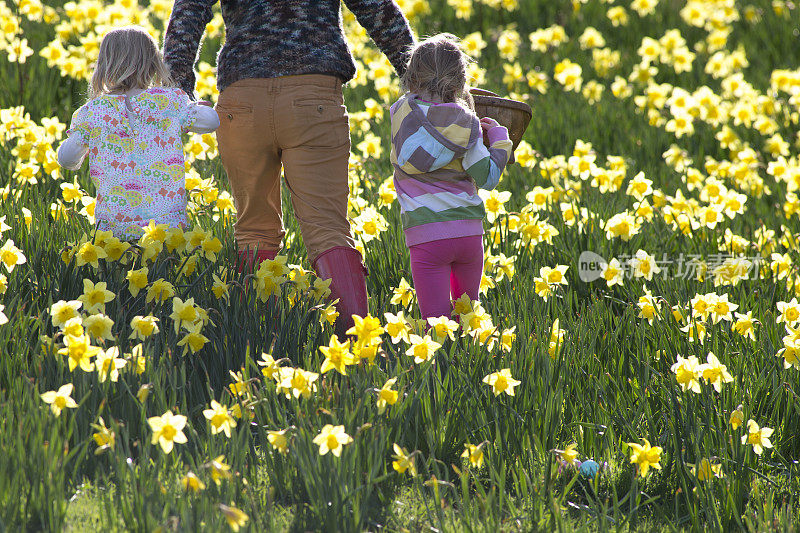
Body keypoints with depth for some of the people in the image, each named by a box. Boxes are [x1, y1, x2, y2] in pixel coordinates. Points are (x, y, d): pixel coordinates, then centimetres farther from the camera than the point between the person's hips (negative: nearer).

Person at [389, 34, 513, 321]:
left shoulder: (403, 112, 0)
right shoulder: (468, 124, -3)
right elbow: (487, 177, -4)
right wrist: (499, 138, 9)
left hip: (426, 234, -1)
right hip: (469, 232, 1)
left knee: (436, 319, -6)